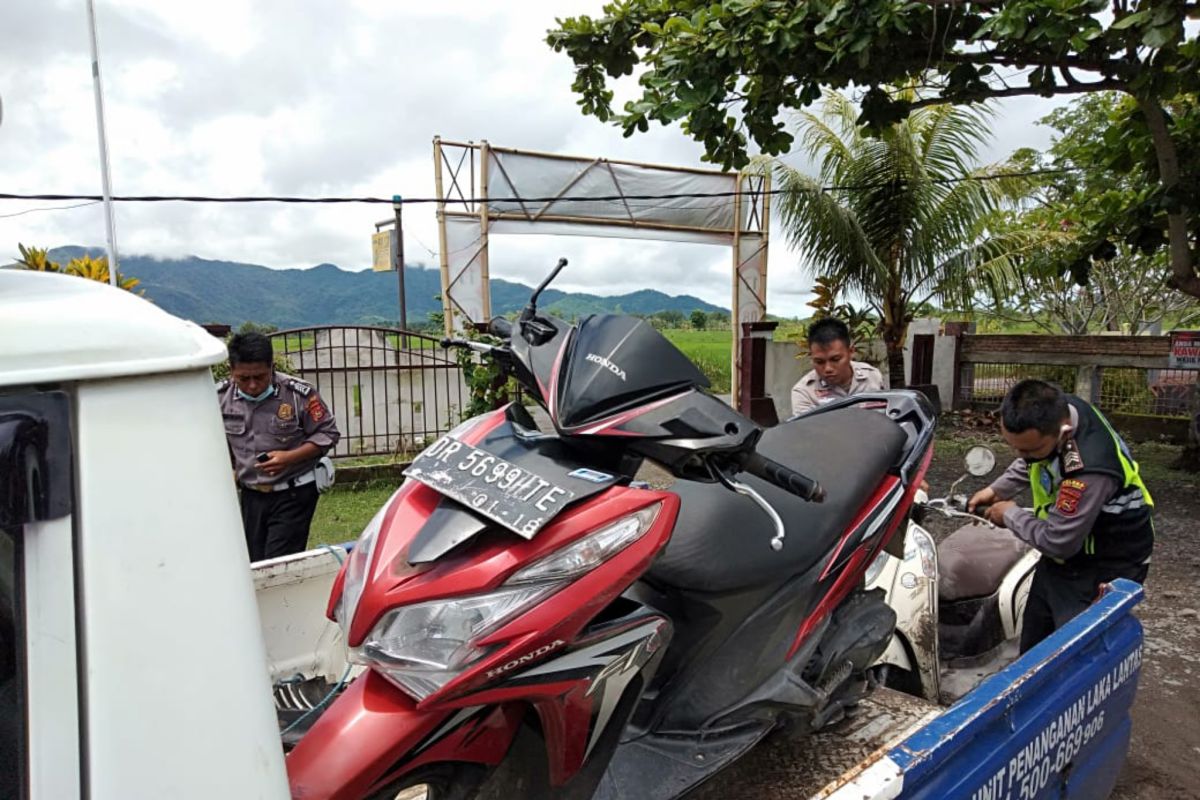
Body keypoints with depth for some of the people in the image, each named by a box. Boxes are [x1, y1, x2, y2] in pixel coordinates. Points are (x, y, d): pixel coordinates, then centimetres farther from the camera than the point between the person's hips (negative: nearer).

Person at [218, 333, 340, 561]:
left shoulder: (298, 393, -16)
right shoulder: (221, 396, -4)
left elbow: (328, 433, -8)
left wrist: (289, 457, -20)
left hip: (294, 493, -5)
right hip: (251, 494, 5)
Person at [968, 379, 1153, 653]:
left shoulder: (1090, 468, -39)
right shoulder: (1053, 411, -14)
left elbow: (1057, 543, -28)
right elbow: (1033, 462, 11)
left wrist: (1010, 514, -12)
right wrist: (996, 489, 3)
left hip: (1104, 570, -8)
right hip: (1062, 558, 8)